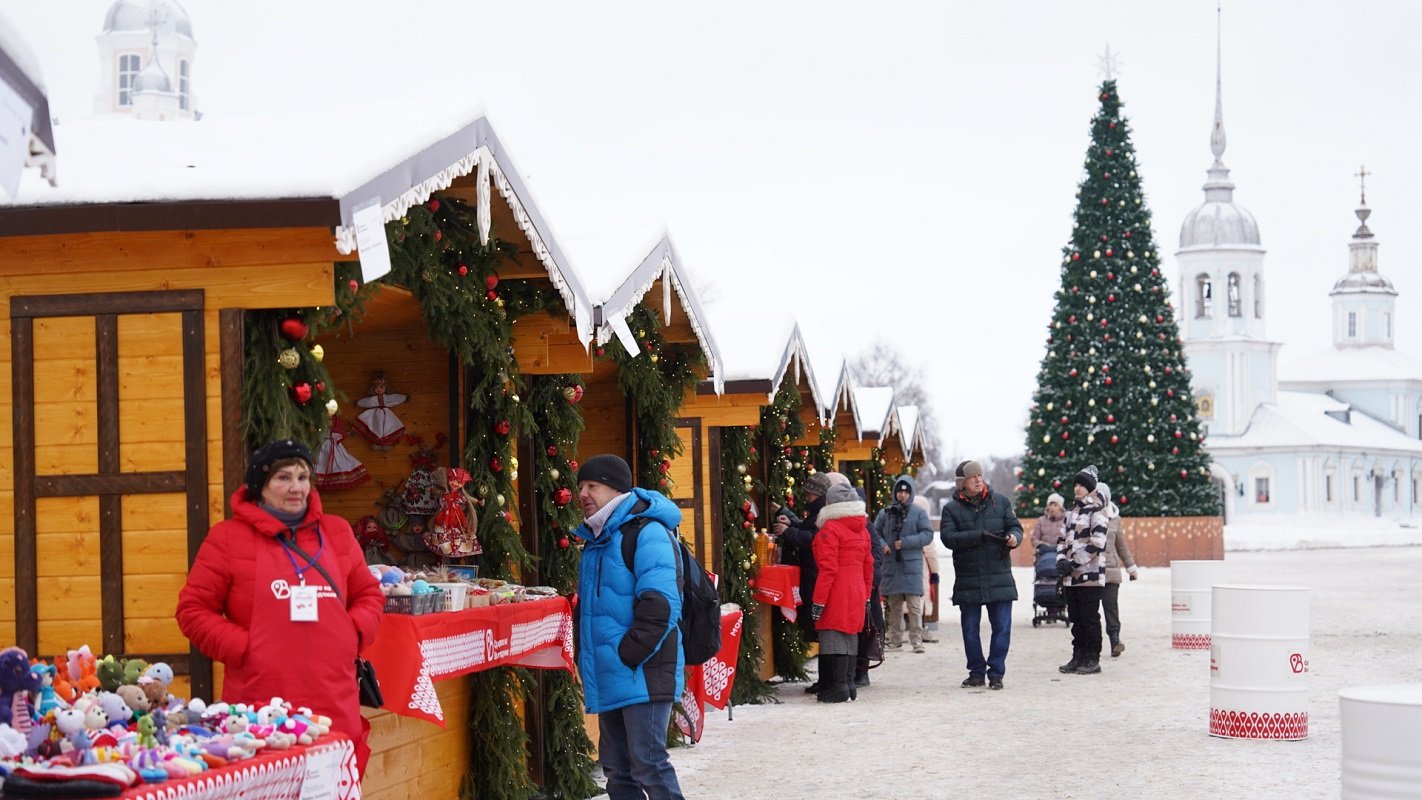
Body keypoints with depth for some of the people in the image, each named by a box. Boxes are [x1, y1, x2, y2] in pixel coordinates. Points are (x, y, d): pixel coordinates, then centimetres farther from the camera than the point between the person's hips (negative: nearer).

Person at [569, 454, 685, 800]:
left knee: (648, 763, -11)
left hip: (641, 675, -9)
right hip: (609, 678, 9)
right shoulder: (596, 540, 17)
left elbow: (658, 606, -21)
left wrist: (627, 655, -21)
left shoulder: (647, 533, -12)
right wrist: (585, 658, 14)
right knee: (616, 766, 11)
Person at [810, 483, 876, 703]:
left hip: (837, 594, -8)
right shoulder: (862, 529, 13)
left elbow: (828, 568, -16)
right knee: (850, 635, 12)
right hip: (857, 592, 8)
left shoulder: (830, 529, -11)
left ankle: (839, 686, -10)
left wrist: (819, 600, -14)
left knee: (834, 636, -7)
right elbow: (868, 566, 17)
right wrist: (866, 596, 23)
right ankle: (848, 683, 16)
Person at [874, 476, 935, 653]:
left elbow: (928, 534, -4)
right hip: (891, 565, 3)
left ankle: (916, 640, -5)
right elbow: (875, 531, 13)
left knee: (914, 605, -7)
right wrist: (882, 544, -7)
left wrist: (906, 542, -13)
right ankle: (895, 640, 17)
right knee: (894, 606, 10)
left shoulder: (918, 513, 2)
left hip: (912, 565, -3)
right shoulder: (885, 513, 8)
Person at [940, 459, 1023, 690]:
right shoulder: (952, 508, 1)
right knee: (970, 629, 7)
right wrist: (980, 536, -20)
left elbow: (1015, 526, 8)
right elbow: (948, 537, -12)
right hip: (967, 580, 0)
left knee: (1002, 627, -1)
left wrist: (1014, 537, -17)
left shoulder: (1000, 502, 7)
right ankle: (977, 672, 19)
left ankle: (996, 673, 8)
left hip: (999, 577, 0)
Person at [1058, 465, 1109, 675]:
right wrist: (1061, 560, 1)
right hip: (1072, 576, 8)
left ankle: (1093, 660, 1)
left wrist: (1074, 563, -15)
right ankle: (1079, 657, 18)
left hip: (1090, 574, -8)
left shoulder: (1096, 511, -8)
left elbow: (1098, 542, -16)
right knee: (1076, 619, 11)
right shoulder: (1072, 511, 17)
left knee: (1090, 618, -4)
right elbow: (1064, 538, 20)